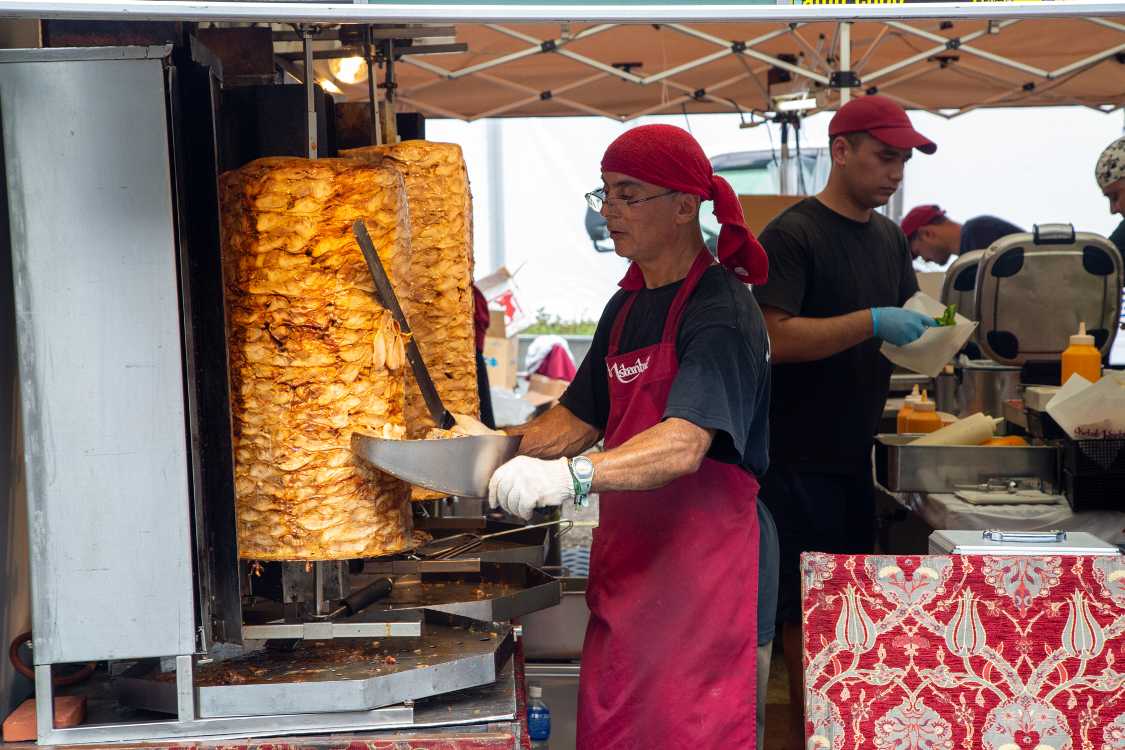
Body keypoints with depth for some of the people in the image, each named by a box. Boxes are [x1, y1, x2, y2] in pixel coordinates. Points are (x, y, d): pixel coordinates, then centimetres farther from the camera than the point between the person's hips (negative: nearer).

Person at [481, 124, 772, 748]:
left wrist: (572, 476, -39)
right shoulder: (626, 307, 15)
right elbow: (580, 419, 20)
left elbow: (683, 445, -26)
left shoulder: (721, 310, -13)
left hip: (699, 552, -7)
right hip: (624, 551, 8)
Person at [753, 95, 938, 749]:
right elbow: (774, 337, -21)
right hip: (802, 454, -7)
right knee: (807, 603, 1)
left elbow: (902, 325, 21)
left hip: (861, 449, 8)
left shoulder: (889, 237, 13)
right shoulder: (793, 235, -11)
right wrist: (871, 323, -27)